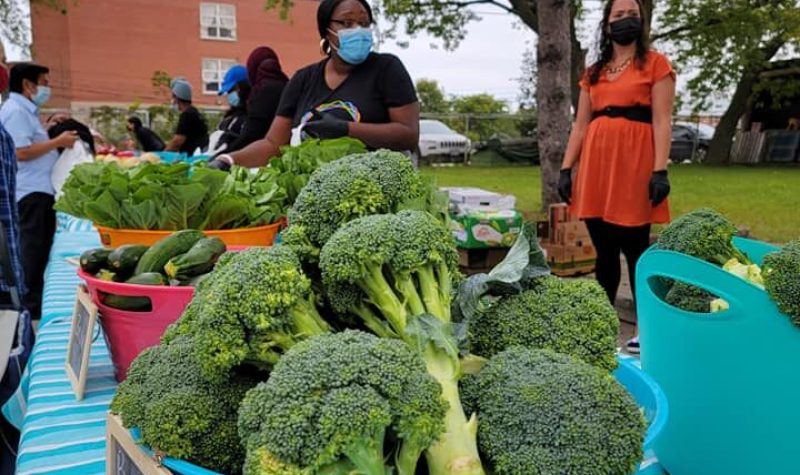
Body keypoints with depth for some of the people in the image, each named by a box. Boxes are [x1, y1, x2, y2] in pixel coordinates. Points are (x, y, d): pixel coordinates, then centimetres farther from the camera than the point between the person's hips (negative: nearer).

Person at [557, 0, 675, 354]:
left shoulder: (656, 64, 5)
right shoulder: (593, 73, 17)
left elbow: (662, 121, -3)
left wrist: (660, 170, -13)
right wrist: (566, 168, 7)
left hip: (634, 164, -4)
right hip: (596, 164, 5)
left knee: (634, 248, -2)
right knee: (603, 250, 9)